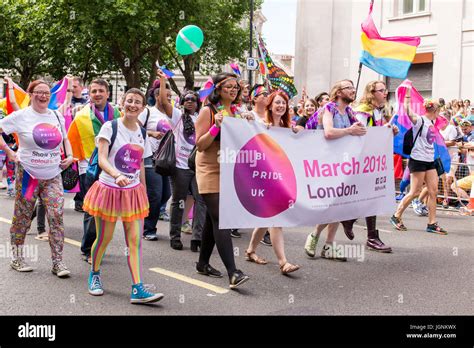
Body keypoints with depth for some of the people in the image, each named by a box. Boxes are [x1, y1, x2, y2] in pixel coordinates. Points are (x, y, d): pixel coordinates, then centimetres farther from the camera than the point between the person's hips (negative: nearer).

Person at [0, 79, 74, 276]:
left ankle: (58, 262, -1)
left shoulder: (57, 116, 8)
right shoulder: (21, 116, -5)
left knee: (57, 216, -8)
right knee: (22, 219, 9)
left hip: (53, 176, 3)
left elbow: (65, 139, 22)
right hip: (28, 175, -3)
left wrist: (69, 156, 6)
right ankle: (16, 258, 26)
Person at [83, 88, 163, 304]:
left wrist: (144, 193, 15)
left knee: (135, 240, -4)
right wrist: (117, 175, -37)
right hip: (109, 189, -4)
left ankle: (137, 289, -5)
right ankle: (94, 274, 34)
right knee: (104, 238, 7)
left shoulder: (142, 134, 9)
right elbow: (101, 159, -18)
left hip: (133, 192, 4)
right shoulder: (110, 127, -8)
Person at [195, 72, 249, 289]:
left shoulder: (237, 112, 12)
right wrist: (216, 126, -23)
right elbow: (200, 145, -11)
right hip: (210, 171, -7)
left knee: (213, 219, 15)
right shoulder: (208, 111, -7)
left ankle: (203, 263, 28)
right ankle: (233, 273, -20)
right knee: (221, 220, -14)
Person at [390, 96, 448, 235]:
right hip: (418, 160, -8)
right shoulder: (419, 120, -12)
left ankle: (432, 223, 8)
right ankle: (396, 217, 11)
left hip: (430, 161, 8)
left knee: (433, 191, 3)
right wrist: (408, 94, -32)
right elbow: (409, 112, -29)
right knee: (414, 192, -3)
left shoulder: (431, 122, 12)